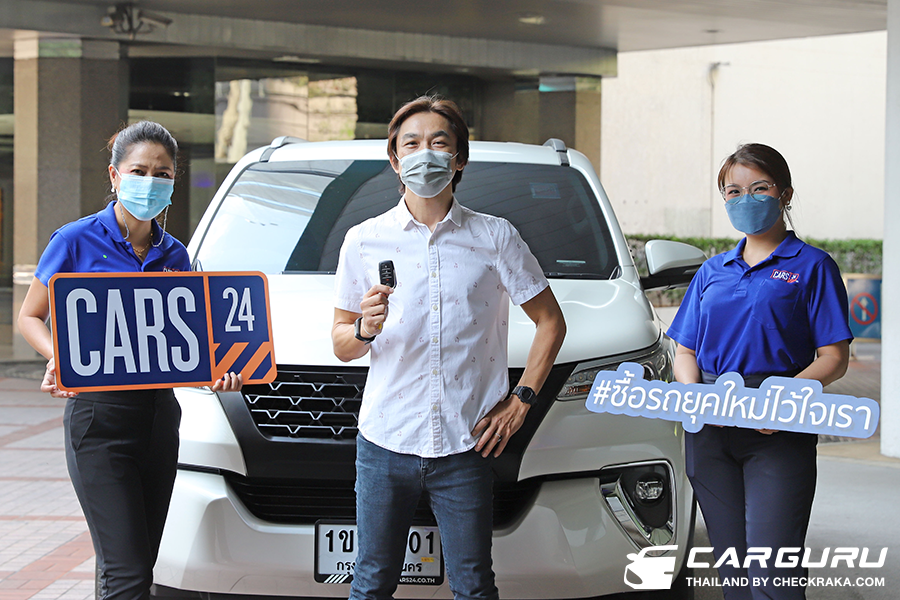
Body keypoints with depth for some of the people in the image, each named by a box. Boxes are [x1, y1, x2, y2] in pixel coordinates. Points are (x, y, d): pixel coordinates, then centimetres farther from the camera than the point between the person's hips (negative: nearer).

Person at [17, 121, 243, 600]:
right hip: (99, 416, -5)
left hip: (159, 415, 6)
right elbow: (29, 317, 3)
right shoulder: (77, 241, -4)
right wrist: (60, 358, -17)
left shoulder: (174, 255, 9)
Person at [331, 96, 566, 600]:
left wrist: (520, 402, 1)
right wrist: (365, 329, -16)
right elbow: (342, 346, 7)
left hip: (466, 446, 0)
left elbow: (551, 322, 10)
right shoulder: (365, 241, 4)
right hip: (385, 443, 1)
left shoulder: (496, 238, 3)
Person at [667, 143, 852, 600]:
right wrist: (691, 392, -5)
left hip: (779, 432, -5)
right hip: (710, 430, 5)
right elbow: (685, 351, 18)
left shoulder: (811, 266, 3)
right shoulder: (713, 271, 18)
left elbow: (834, 356, -3)